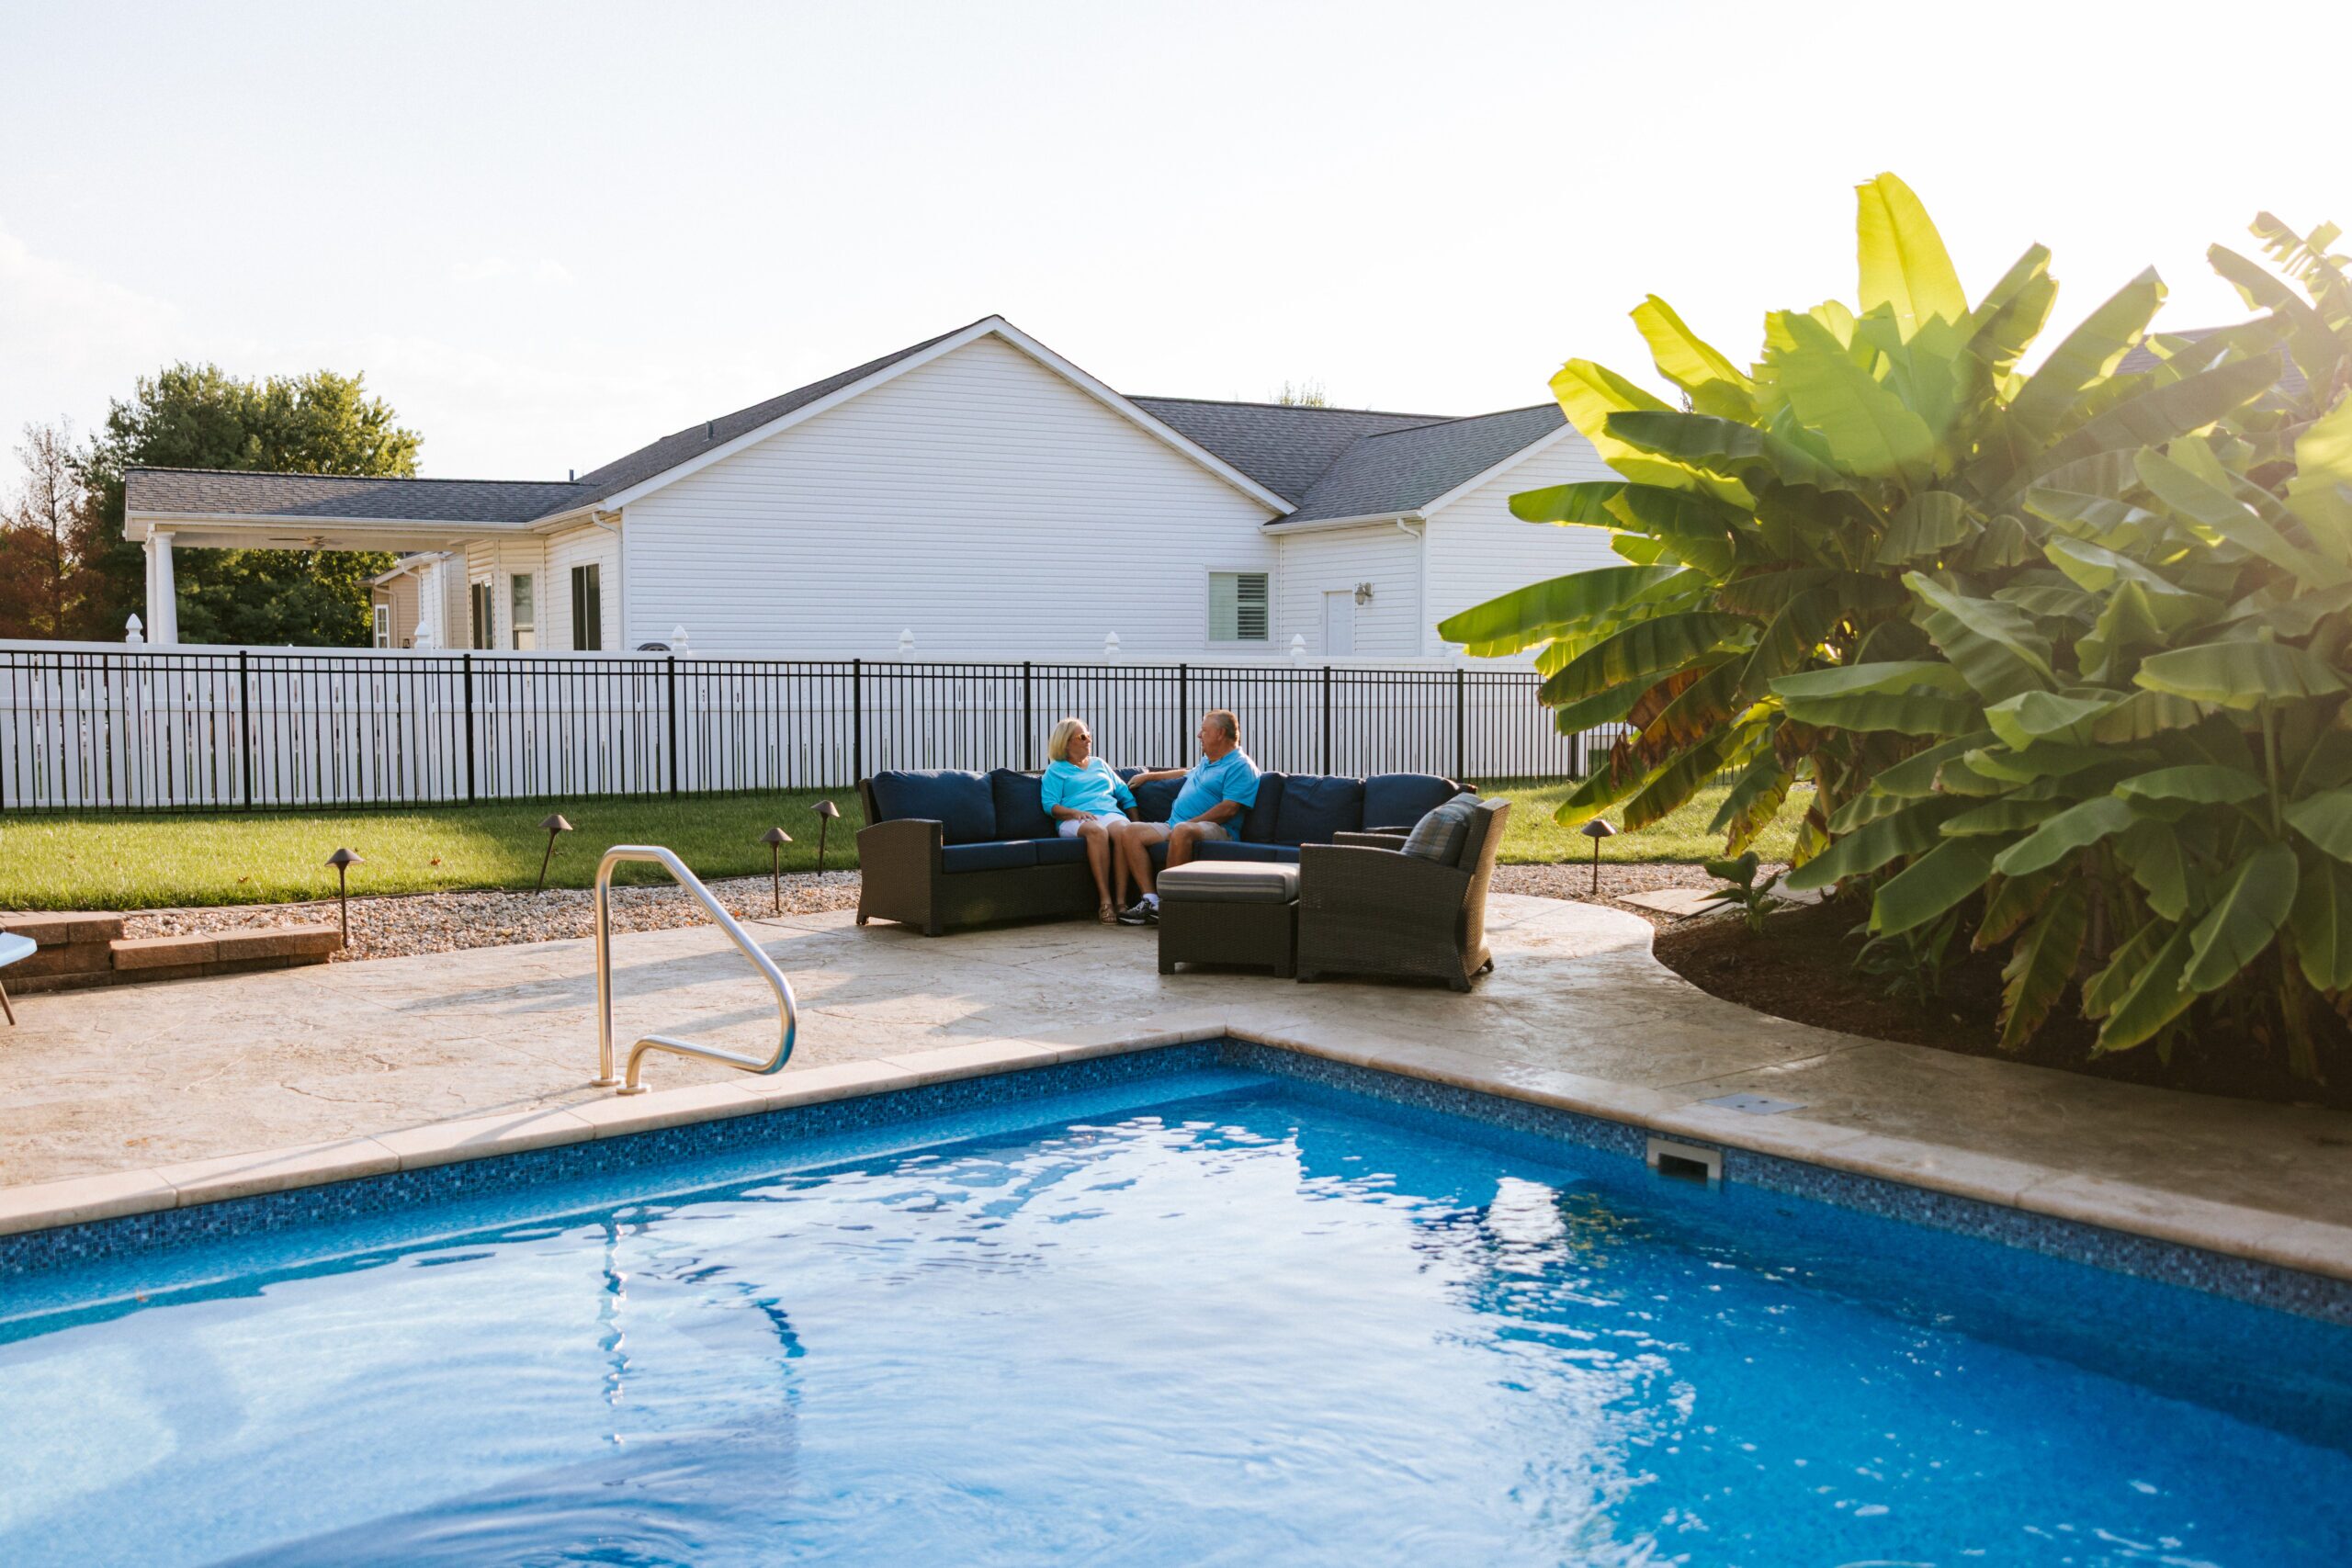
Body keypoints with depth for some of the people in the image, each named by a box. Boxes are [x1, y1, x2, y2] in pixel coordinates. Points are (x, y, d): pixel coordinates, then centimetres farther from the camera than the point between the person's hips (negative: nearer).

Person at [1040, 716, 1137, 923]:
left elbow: (1124, 793, 26)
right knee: (1096, 830, -40)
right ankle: (1104, 900, -42)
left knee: (1123, 830, -35)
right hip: (1075, 821, -3)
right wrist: (1075, 813, -15)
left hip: (1110, 813, 3)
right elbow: (1050, 805, 3)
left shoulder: (1099, 764, 32)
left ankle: (1121, 900, -39)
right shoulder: (1055, 770, 19)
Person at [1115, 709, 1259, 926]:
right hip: (1175, 825, 9)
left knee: (1182, 831, -41)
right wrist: (1150, 776, 48)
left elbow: (1229, 809, -17)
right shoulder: (1206, 761, 26)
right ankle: (1150, 900, -20)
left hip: (1214, 829, -9)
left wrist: (1190, 822, -18)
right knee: (1130, 831, -10)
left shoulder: (1241, 766, -6)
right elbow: (1187, 773, 48)